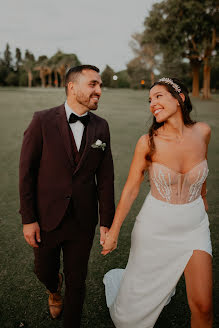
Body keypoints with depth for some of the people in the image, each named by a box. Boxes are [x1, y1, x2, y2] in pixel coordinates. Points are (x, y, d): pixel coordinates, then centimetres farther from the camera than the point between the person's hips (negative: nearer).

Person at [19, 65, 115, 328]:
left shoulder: (101, 127, -3)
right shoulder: (43, 121, -11)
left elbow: (105, 177, -1)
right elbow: (27, 172, -9)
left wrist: (106, 221, -1)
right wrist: (28, 219, -8)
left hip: (83, 221, 1)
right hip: (46, 217, -1)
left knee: (77, 281, 16)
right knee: (44, 271, 22)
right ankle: (54, 290, 59)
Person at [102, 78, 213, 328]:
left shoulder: (202, 132, -9)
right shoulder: (148, 142, -16)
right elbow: (131, 188, -9)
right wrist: (113, 232, -6)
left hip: (194, 225, 2)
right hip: (156, 227, -2)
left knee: (203, 307, 2)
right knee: (140, 293, 15)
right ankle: (117, 278, 48)